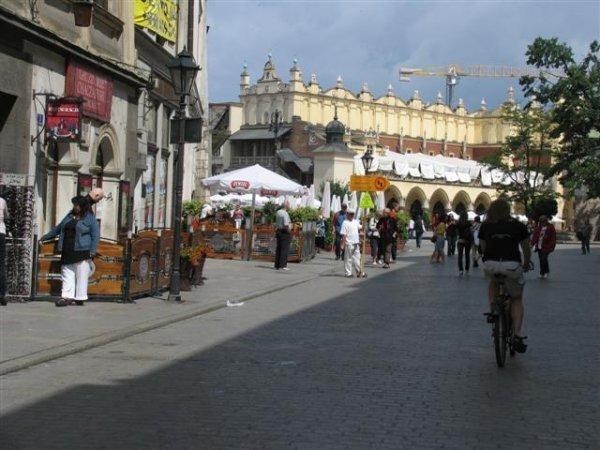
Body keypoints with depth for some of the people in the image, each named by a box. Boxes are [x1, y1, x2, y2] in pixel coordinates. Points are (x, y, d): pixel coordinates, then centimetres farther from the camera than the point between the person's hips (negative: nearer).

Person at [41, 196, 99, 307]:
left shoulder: (90, 218, -2)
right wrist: (46, 236, 33)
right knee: (67, 275, 0)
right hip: (67, 252, 6)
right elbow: (58, 228, 29)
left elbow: (96, 235, -5)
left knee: (81, 276, -4)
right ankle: (67, 296, -2)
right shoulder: (70, 216, 17)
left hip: (82, 252, -6)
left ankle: (80, 298, 1)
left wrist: (92, 251, -13)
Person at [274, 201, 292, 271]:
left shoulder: (278, 212, 12)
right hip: (285, 232, -8)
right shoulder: (285, 214, -16)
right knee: (284, 249, -5)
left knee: (278, 249, 10)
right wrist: (289, 230, -10)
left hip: (278, 231, 8)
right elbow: (286, 225, -25)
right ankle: (283, 265, -7)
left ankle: (277, 265, 12)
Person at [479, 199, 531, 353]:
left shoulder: (486, 226, 14)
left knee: (493, 282, 38)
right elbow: (526, 249, 19)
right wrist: (526, 264, 37)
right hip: (512, 265, -1)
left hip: (490, 265, 1)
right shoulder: (518, 226, 12)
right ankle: (517, 336, 5)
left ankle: (492, 309, 15)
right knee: (517, 300, 19)